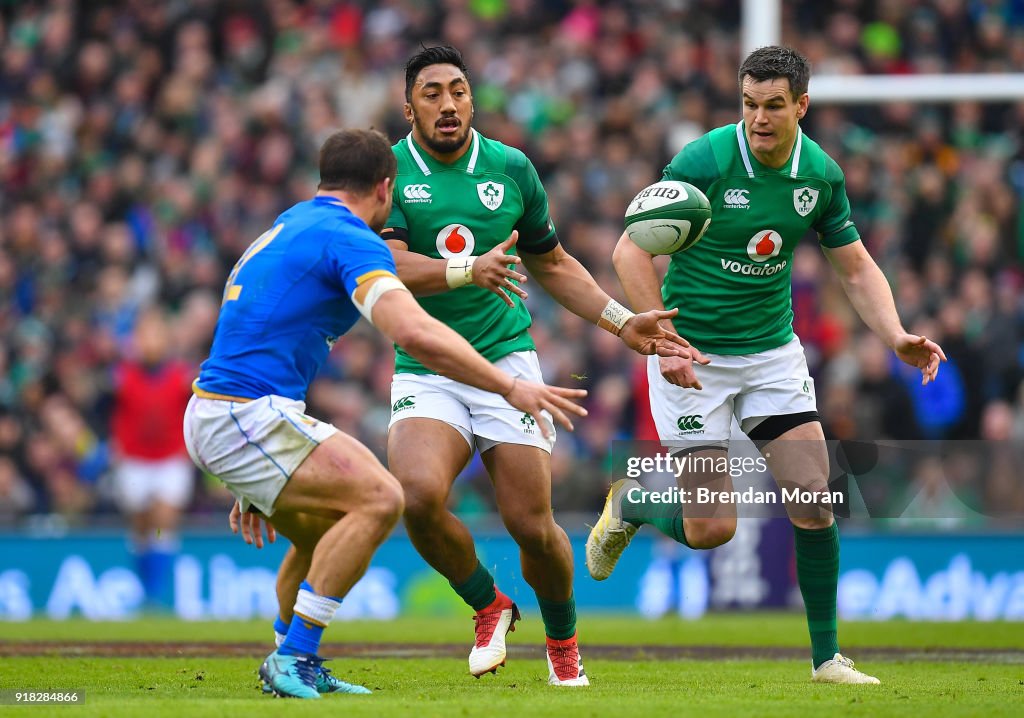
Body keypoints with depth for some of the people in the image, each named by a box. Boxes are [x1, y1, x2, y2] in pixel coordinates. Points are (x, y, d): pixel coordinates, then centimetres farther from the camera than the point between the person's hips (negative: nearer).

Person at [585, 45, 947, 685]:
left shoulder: (822, 174, -3)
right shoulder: (704, 162, -18)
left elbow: (857, 269, 7)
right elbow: (631, 252, -15)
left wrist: (897, 337, -10)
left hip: (773, 350, 4)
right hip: (693, 355, -4)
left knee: (813, 498, -7)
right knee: (712, 527, -7)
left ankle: (827, 657, 5)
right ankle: (628, 503, 26)